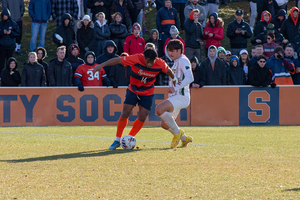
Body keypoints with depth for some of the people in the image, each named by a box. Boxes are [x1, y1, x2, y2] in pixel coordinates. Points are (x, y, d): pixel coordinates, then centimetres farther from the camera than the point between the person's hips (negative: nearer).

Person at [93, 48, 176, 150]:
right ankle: (117, 140, 7)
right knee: (125, 114, -8)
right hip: (133, 90, -1)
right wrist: (102, 65, -32)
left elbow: (168, 71, 2)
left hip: (147, 93, 1)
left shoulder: (160, 64, -20)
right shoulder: (136, 59, -27)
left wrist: (174, 80, 17)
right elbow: (117, 60, -26)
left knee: (142, 118, -6)